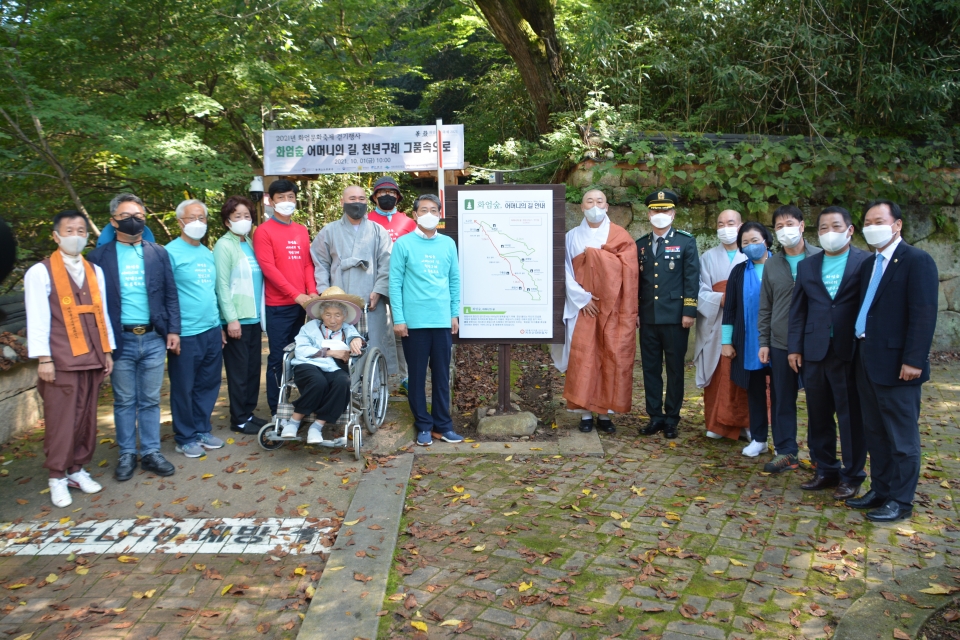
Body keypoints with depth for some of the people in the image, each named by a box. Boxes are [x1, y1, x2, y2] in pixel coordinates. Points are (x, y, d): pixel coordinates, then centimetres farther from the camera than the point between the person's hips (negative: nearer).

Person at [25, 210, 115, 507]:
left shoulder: (95, 271, 13)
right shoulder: (40, 272, -3)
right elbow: (37, 318, -7)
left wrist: (107, 351, 11)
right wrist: (43, 358, -12)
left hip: (92, 358, 5)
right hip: (61, 360, -5)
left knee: (86, 418, 9)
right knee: (61, 420, -1)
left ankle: (77, 469, 21)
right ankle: (57, 477, 10)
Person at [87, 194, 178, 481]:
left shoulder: (158, 253, 6)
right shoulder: (99, 256, 0)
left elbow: (170, 294, 8)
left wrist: (173, 330, 1)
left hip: (153, 339, 2)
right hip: (120, 340, -1)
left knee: (150, 400, 9)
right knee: (124, 401, 9)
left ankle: (151, 453, 18)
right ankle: (127, 455, 20)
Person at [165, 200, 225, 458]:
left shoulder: (208, 254, 13)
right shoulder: (171, 253, -8)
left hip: (212, 331, 6)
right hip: (186, 334, -6)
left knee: (209, 384, 12)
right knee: (184, 388, 5)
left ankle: (203, 430, 26)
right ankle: (186, 438, 17)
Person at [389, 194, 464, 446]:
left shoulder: (448, 244, 9)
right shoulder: (403, 243, -2)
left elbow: (454, 280, 12)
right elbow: (395, 283, -3)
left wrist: (455, 313, 8)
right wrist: (398, 319, -8)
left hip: (443, 321, 3)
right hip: (414, 321, -3)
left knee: (442, 375, 8)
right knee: (417, 376, 6)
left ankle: (443, 425, 18)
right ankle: (423, 426, 16)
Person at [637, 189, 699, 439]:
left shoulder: (686, 242, 1)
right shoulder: (640, 245, 12)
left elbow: (692, 279, -4)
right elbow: (636, 280, 12)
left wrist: (689, 312, -11)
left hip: (675, 317, -3)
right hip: (648, 317, 4)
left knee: (675, 369, 4)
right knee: (650, 368, 7)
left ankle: (672, 419, 14)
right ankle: (655, 417, 17)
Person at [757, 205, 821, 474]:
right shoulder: (771, 264, 7)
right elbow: (765, 307, 10)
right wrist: (763, 342, 6)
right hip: (780, 344, 3)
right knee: (782, 400, 7)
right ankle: (786, 452, 18)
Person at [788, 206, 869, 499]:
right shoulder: (807, 266, 12)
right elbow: (798, 309, 12)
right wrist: (795, 347, 6)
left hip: (851, 353, -4)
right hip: (815, 353, 4)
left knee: (852, 417, 4)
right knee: (819, 416, 11)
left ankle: (852, 476, 17)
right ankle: (826, 470, 25)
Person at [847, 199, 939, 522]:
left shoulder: (917, 261, -10)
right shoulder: (868, 264, 14)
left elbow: (924, 314, -16)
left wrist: (913, 360, -20)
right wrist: (861, 352, 8)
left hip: (896, 363, -8)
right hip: (868, 360, 8)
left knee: (901, 435, 3)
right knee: (875, 432, 15)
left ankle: (900, 500, 13)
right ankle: (880, 490, 27)